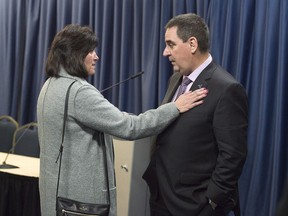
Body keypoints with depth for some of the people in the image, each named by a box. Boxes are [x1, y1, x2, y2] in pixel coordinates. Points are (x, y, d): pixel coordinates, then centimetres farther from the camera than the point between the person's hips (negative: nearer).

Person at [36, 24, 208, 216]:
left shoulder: (52, 85, 8)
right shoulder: (79, 92, -23)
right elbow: (128, 127, -26)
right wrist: (176, 107, -20)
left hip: (63, 186, 10)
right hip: (79, 191, -10)